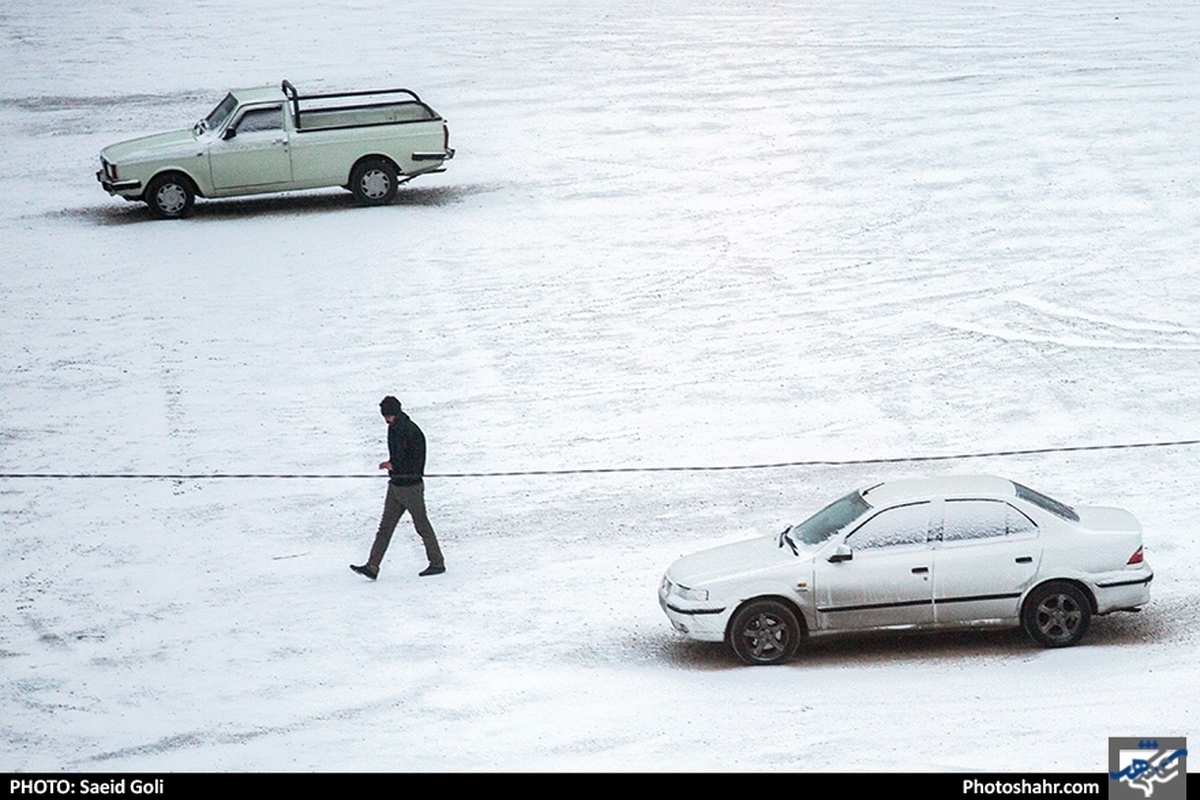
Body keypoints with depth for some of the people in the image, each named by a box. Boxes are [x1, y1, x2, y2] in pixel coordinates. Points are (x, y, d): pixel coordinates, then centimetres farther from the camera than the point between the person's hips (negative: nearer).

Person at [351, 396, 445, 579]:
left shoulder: (412, 432, -20)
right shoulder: (394, 428, 7)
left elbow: (416, 463, -22)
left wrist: (394, 466, -19)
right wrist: (391, 464, 1)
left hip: (411, 486, -9)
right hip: (395, 486, 9)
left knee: (422, 526, 4)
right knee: (385, 527, 5)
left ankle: (437, 564, 18)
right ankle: (372, 567, 4)